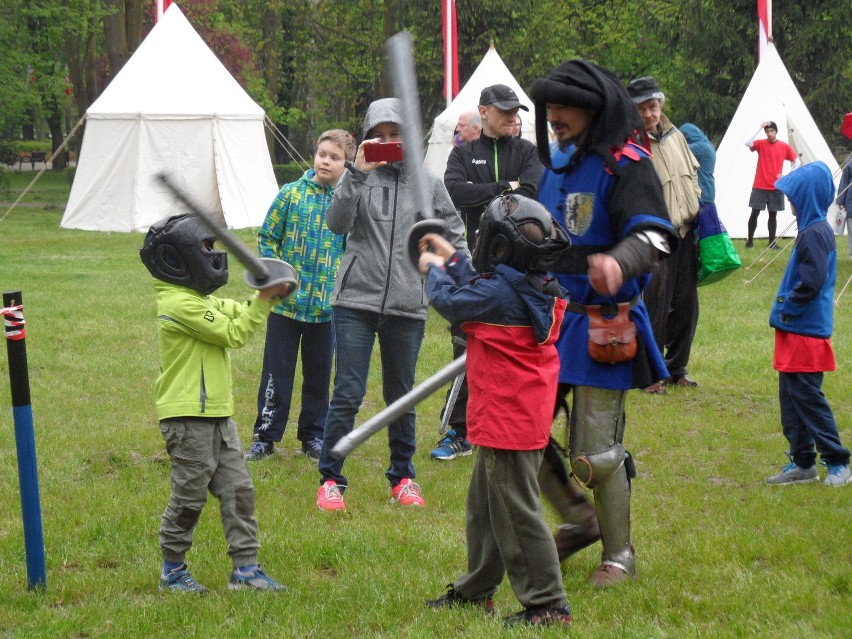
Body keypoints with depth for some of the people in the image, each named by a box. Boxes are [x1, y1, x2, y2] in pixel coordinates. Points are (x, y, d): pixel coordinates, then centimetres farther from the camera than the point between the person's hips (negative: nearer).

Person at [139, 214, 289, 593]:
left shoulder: (200, 300, 15)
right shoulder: (180, 305, -18)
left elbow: (238, 313, 20)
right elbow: (234, 334, -16)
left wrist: (268, 296, 3)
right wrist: (264, 300, -11)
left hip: (216, 415, 10)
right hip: (187, 417, -10)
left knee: (238, 490, 7)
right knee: (189, 495, 0)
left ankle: (245, 568, 9)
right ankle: (172, 570, 13)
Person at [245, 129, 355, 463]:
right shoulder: (292, 194, -2)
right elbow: (267, 237, 3)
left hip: (327, 306, 1)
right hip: (287, 301, -1)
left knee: (319, 373, 12)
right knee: (277, 372, 4)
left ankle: (313, 435, 24)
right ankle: (265, 436, 12)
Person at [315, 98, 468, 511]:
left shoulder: (428, 184, 6)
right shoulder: (361, 178, 0)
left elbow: (454, 235, 15)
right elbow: (337, 224, -15)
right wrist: (356, 173, -21)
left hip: (408, 307, 2)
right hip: (355, 301, -2)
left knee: (402, 397, 12)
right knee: (347, 394, -5)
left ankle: (403, 477, 25)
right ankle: (331, 480, 2)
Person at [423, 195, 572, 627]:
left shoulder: (499, 294, -22)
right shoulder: (539, 291, 5)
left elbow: (450, 301, -6)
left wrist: (434, 269, 13)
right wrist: (452, 260, 30)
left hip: (507, 424, -10)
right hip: (526, 423, 10)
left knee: (517, 513, -5)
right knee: (484, 506, 22)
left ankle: (548, 604, -3)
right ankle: (476, 589, 33)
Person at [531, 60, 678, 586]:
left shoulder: (627, 165, -12)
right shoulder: (559, 166, 14)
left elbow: (655, 236, -26)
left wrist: (619, 261, -47)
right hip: (552, 320, 8)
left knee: (595, 452, -6)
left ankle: (620, 553, 14)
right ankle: (580, 519, 24)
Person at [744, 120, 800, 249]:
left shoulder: (785, 147, 1)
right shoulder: (761, 144, -2)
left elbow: (796, 162, 10)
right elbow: (748, 143, -23)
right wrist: (760, 127, -23)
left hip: (776, 187, 1)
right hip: (759, 186, -1)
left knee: (773, 214, 4)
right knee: (754, 213, -3)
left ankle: (772, 242, 11)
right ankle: (749, 241, 7)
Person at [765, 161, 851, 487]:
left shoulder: (813, 234, -19)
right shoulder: (816, 229, 12)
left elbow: (812, 282, -25)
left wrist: (786, 307, -13)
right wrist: (785, 307, 12)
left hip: (806, 332, -10)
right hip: (797, 329, 10)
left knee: (807, 396, -5)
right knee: (791, 395, 13)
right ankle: (802, 462, 18)